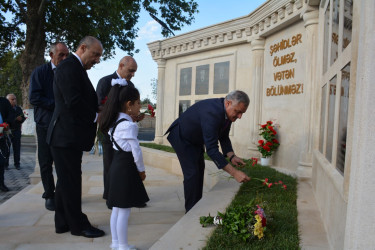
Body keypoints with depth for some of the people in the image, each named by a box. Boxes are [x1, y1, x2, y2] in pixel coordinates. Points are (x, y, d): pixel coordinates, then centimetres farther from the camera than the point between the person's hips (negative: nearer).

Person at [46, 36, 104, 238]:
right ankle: (78, 225, 11)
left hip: (68, 135, 11)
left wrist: (97, 114, 5)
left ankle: (63, 223, 27)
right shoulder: (69, 66, -14)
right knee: (70, 181, 0)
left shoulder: (75, 68, 19)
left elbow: (83, 100, 19)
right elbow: (73, 101, -23)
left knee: (66, 181, 16)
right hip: (66, 135, -11)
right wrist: (95, 117, -12)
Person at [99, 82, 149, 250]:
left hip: (116, 166, 10)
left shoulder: (114, 122, 9)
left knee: (116, 208, 18)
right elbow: (136, 151, -16)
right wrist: (141, 170, -5)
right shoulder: (129, 125, -18)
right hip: (126, 169, -10)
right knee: (124, 211, 1)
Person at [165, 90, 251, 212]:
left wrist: (231, 156, -17)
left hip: (196, 140, 9)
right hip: (181, 137, -9)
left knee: (199, 169, 15)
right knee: (192, 173, -13)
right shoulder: (211, 112, -42)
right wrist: (234, 172, -44)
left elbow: (223, 137, 0)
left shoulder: (227, 112, -13)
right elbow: (211, 149, -44)